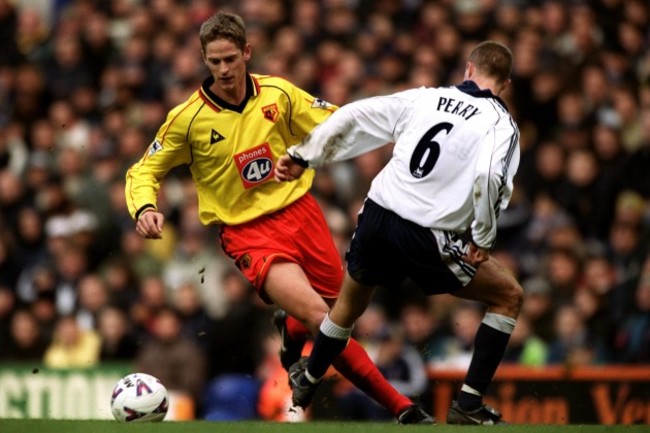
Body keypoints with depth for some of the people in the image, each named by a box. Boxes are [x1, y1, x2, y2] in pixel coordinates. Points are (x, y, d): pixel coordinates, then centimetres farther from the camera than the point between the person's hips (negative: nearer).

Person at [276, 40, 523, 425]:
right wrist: (482, 240, -11)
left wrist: (303, 157, 18)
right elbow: (490, 176, -21)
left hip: (376, 218, 5)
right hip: (427, 238, -5)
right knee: (509, 297, 13)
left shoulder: (424, 98, 11)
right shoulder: (501, 122, -2)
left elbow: (355, 116, 9)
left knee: (349, 305, 32)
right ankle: (468, 405, 7)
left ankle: (307, 382, 52)